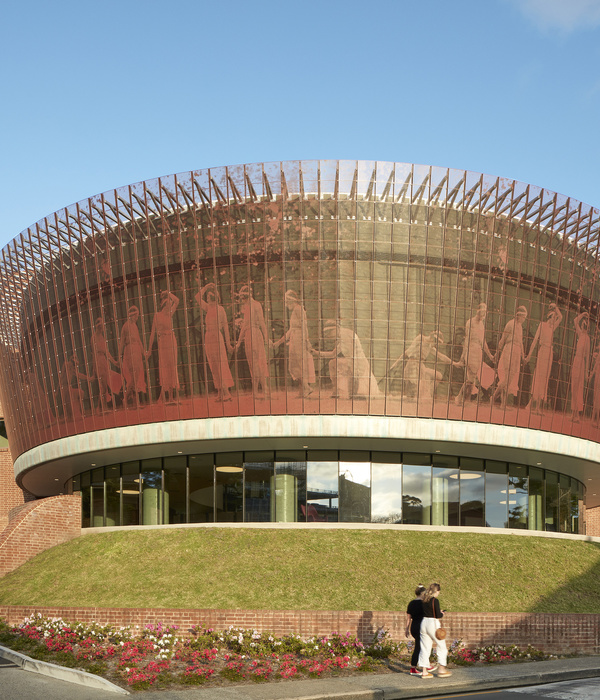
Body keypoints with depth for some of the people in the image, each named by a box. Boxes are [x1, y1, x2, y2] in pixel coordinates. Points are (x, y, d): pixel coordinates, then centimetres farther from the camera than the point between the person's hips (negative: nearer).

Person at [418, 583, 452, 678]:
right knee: (441, 646, 9)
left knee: (425, 648, 8)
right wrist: (442, 614, 6)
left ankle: (424, 671, 7)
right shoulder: (435, 600, -14)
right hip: (433, 623, -7)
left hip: (424, 623, 7)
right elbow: (438, 616, -15)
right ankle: (441, 669, 11)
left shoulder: (425, 600, 9)